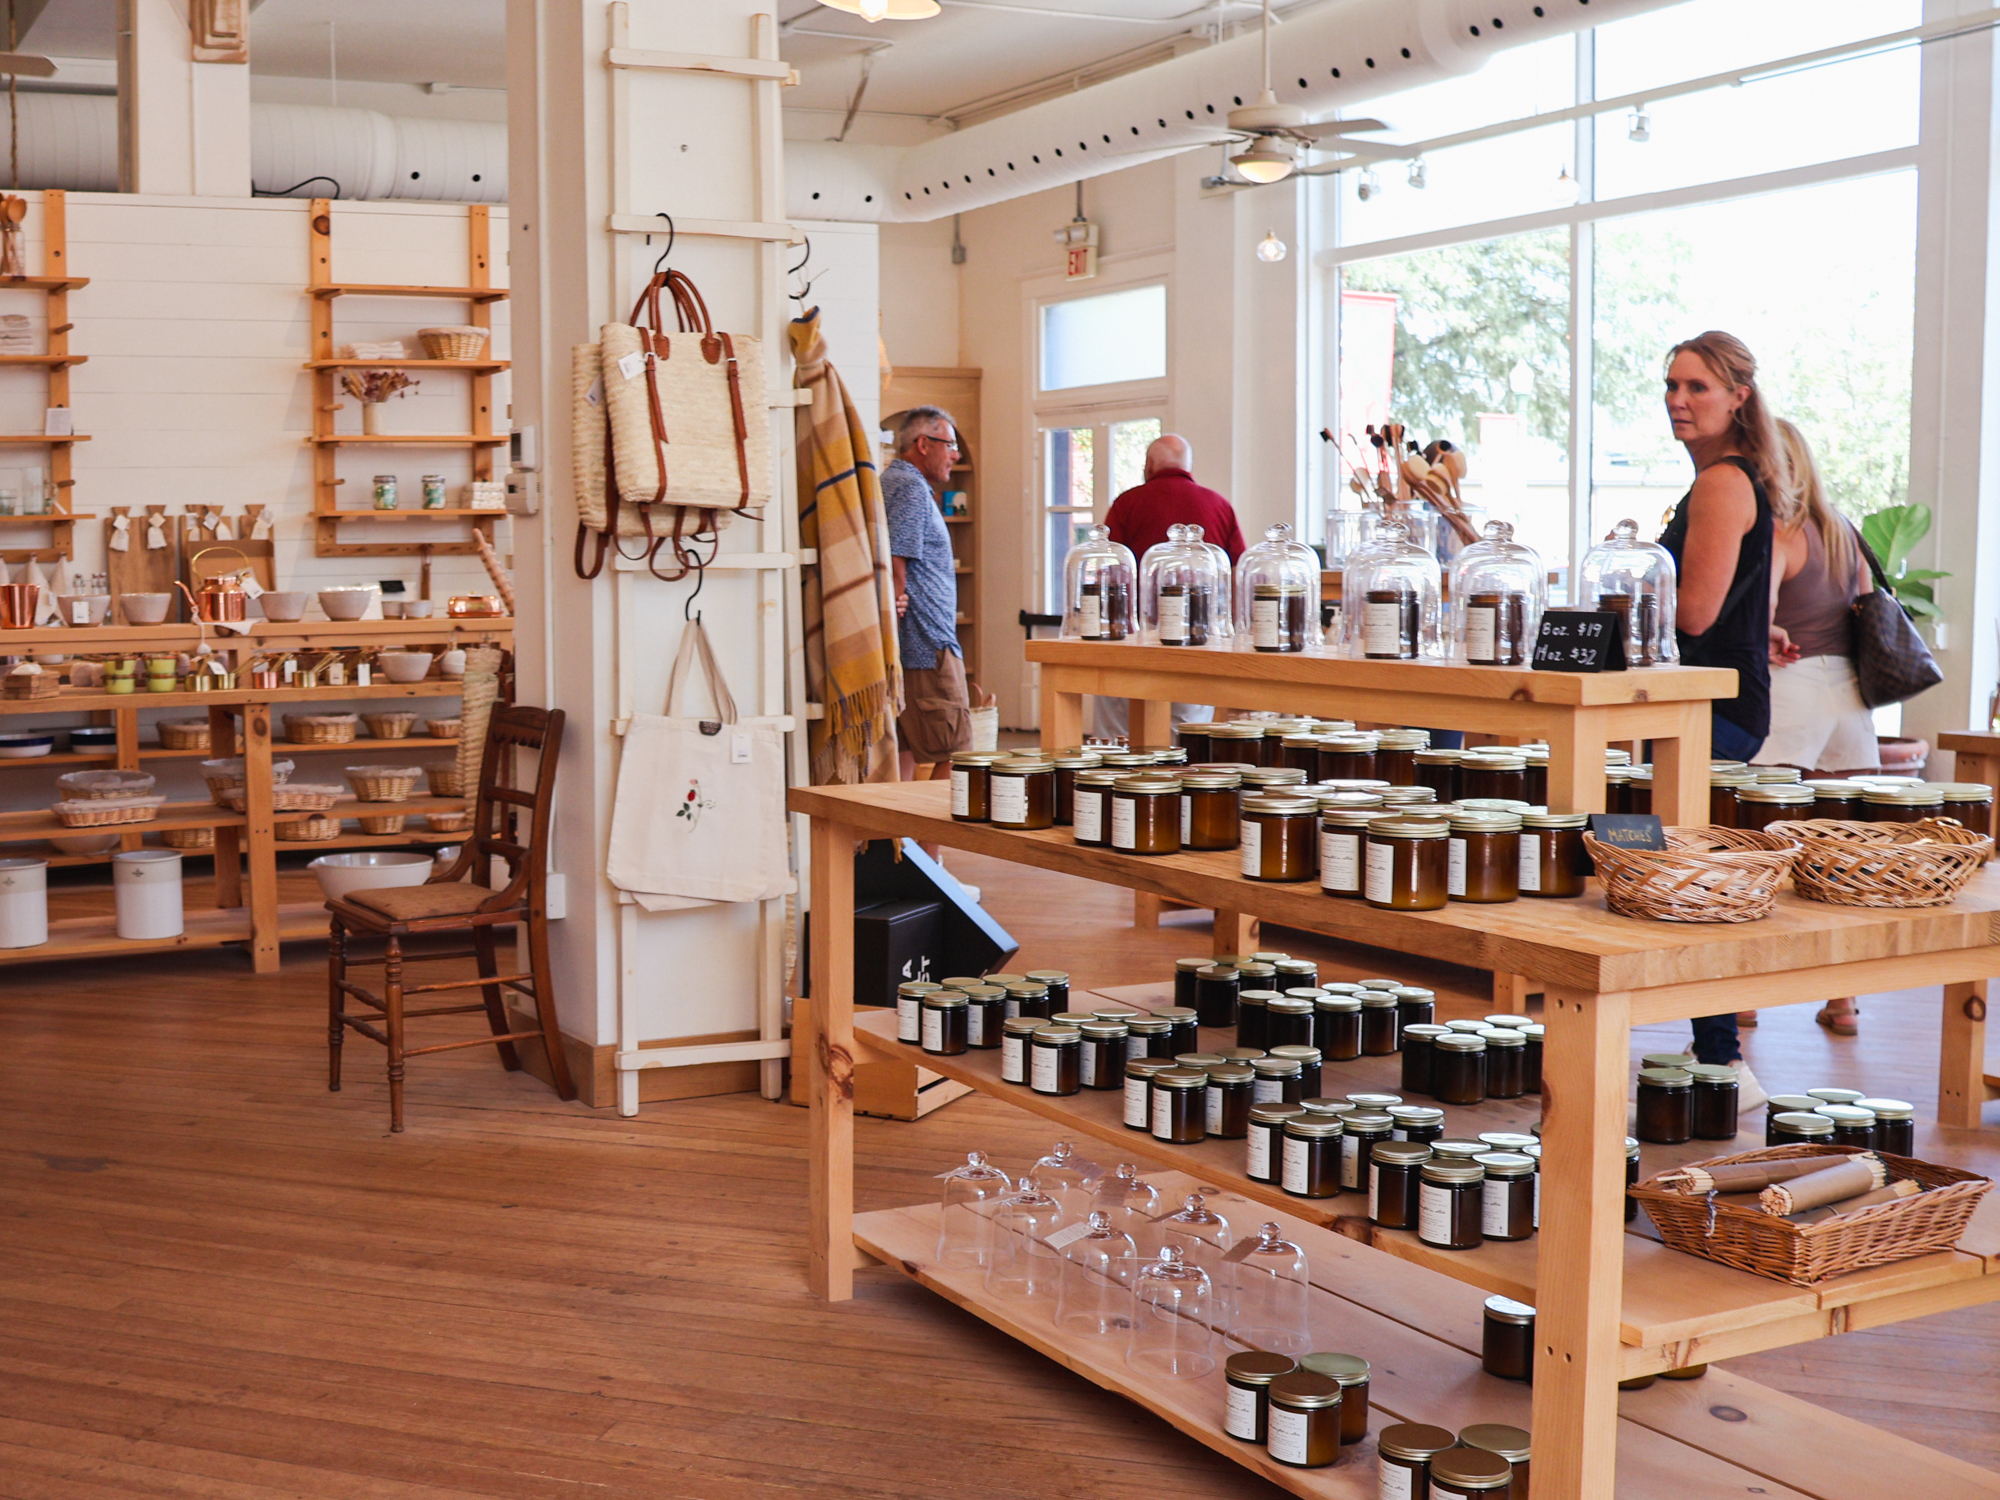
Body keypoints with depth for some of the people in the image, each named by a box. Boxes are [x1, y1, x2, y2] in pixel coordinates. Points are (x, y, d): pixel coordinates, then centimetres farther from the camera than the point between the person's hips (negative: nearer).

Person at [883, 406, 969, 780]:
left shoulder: (888, 482, 21)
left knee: (903, 755, 10)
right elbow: (895, 562, -19)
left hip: (903, 650, 10)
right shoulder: (913, 488, -11)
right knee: (951, 760, -9)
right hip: (927, 647, -10)